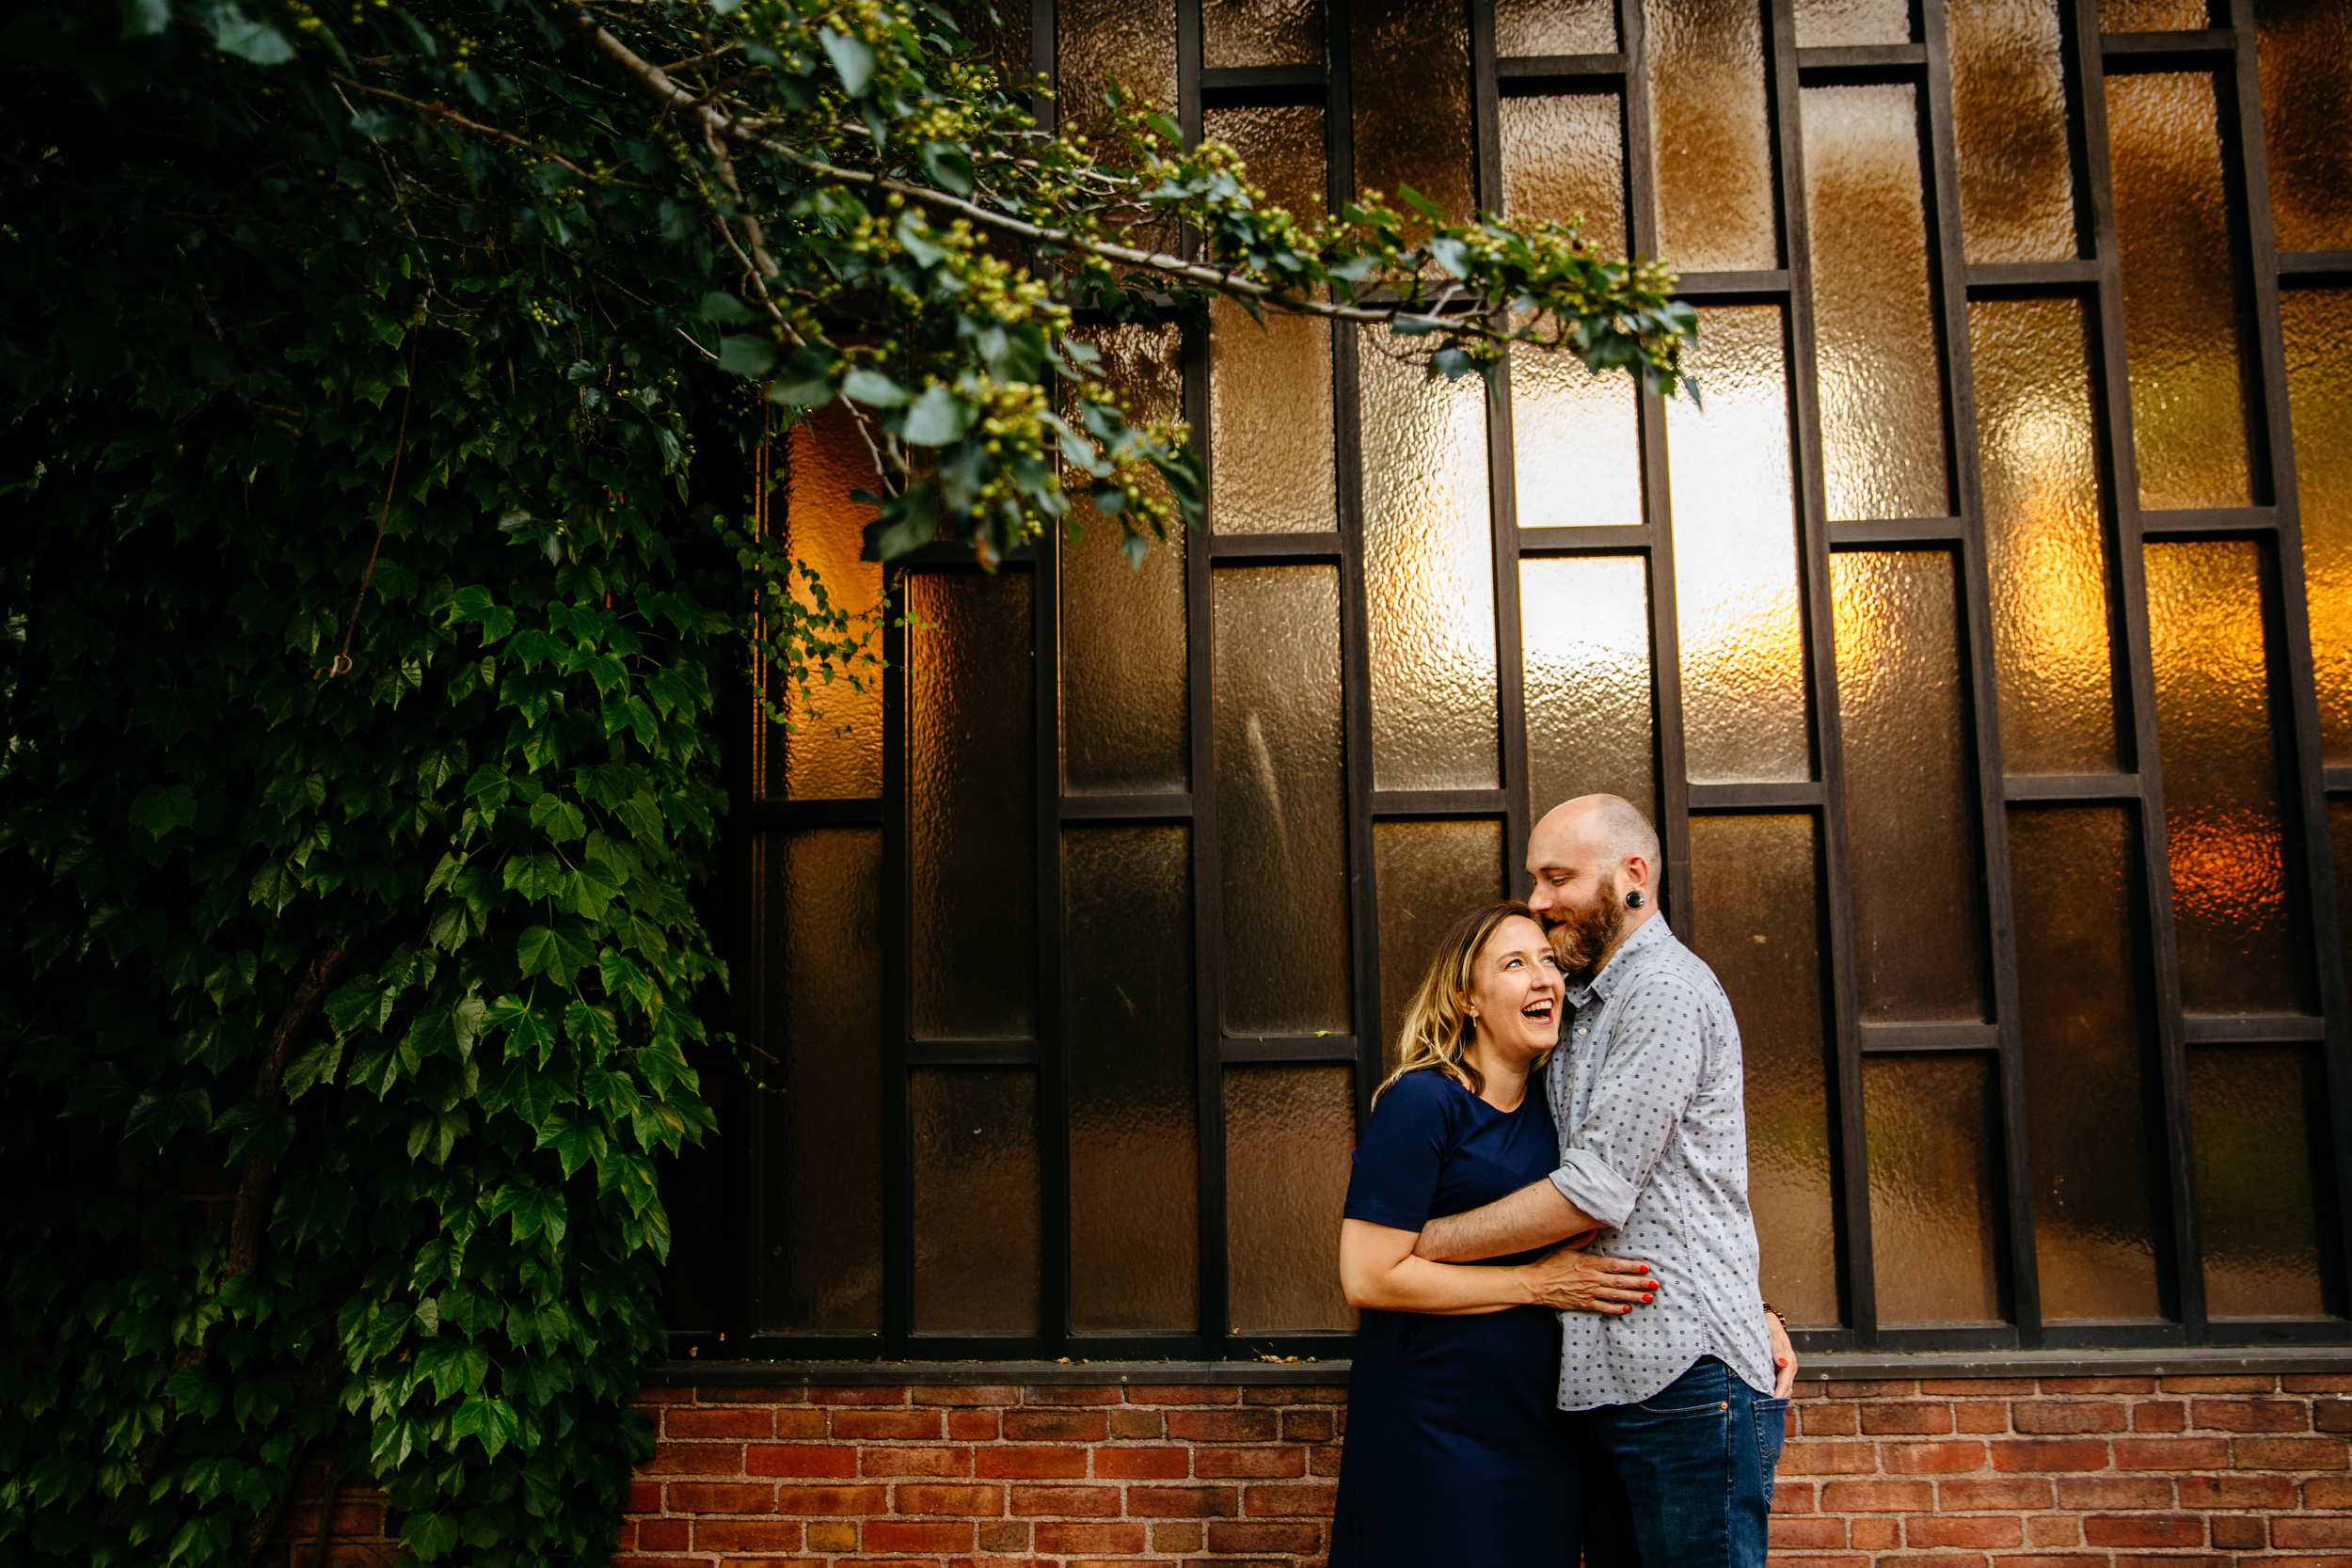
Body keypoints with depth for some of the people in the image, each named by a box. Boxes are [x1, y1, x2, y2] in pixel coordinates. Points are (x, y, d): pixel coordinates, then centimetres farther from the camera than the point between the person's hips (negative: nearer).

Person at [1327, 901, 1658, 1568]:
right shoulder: (1420, 1102, -15)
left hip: (1540, 1431, 6)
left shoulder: (1557, 1108, 6)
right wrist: (1538, 1282, -17)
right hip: (1432, 1433, -6)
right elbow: (1368, 1277, -20)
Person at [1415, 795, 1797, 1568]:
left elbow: (1596, 1192, -17)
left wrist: (1424, 1240, -9)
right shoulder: (1588, 1013, 20)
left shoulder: (1667, 988, -10)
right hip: (1609, 1386, 9)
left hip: (1686, 1385, -9)